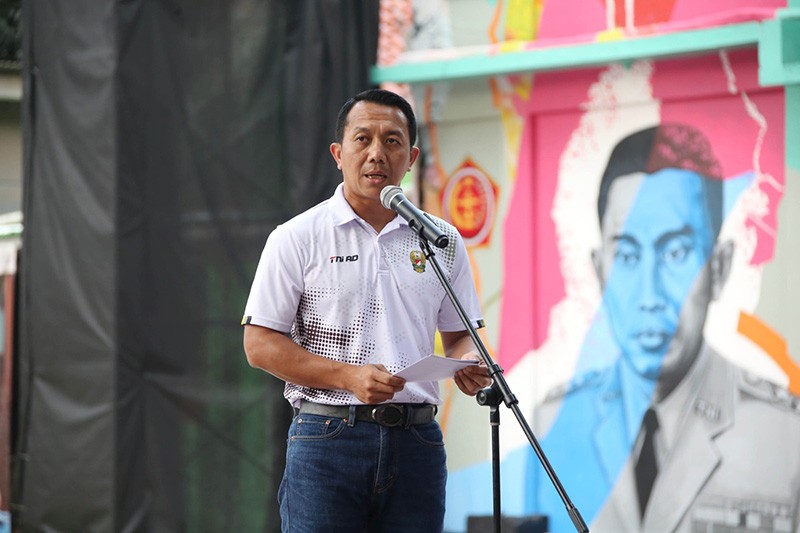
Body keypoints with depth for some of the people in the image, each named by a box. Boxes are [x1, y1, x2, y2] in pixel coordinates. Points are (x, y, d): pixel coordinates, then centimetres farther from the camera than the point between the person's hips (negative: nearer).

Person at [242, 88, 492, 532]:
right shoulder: (298, 238, 1)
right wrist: (349, 376, -14)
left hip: (416, 442, 3)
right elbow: (260, 345, -2)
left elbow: (460, 334, 19)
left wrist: (468, 363, -6)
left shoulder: (443, 241, 12)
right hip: (327, 440, -3)